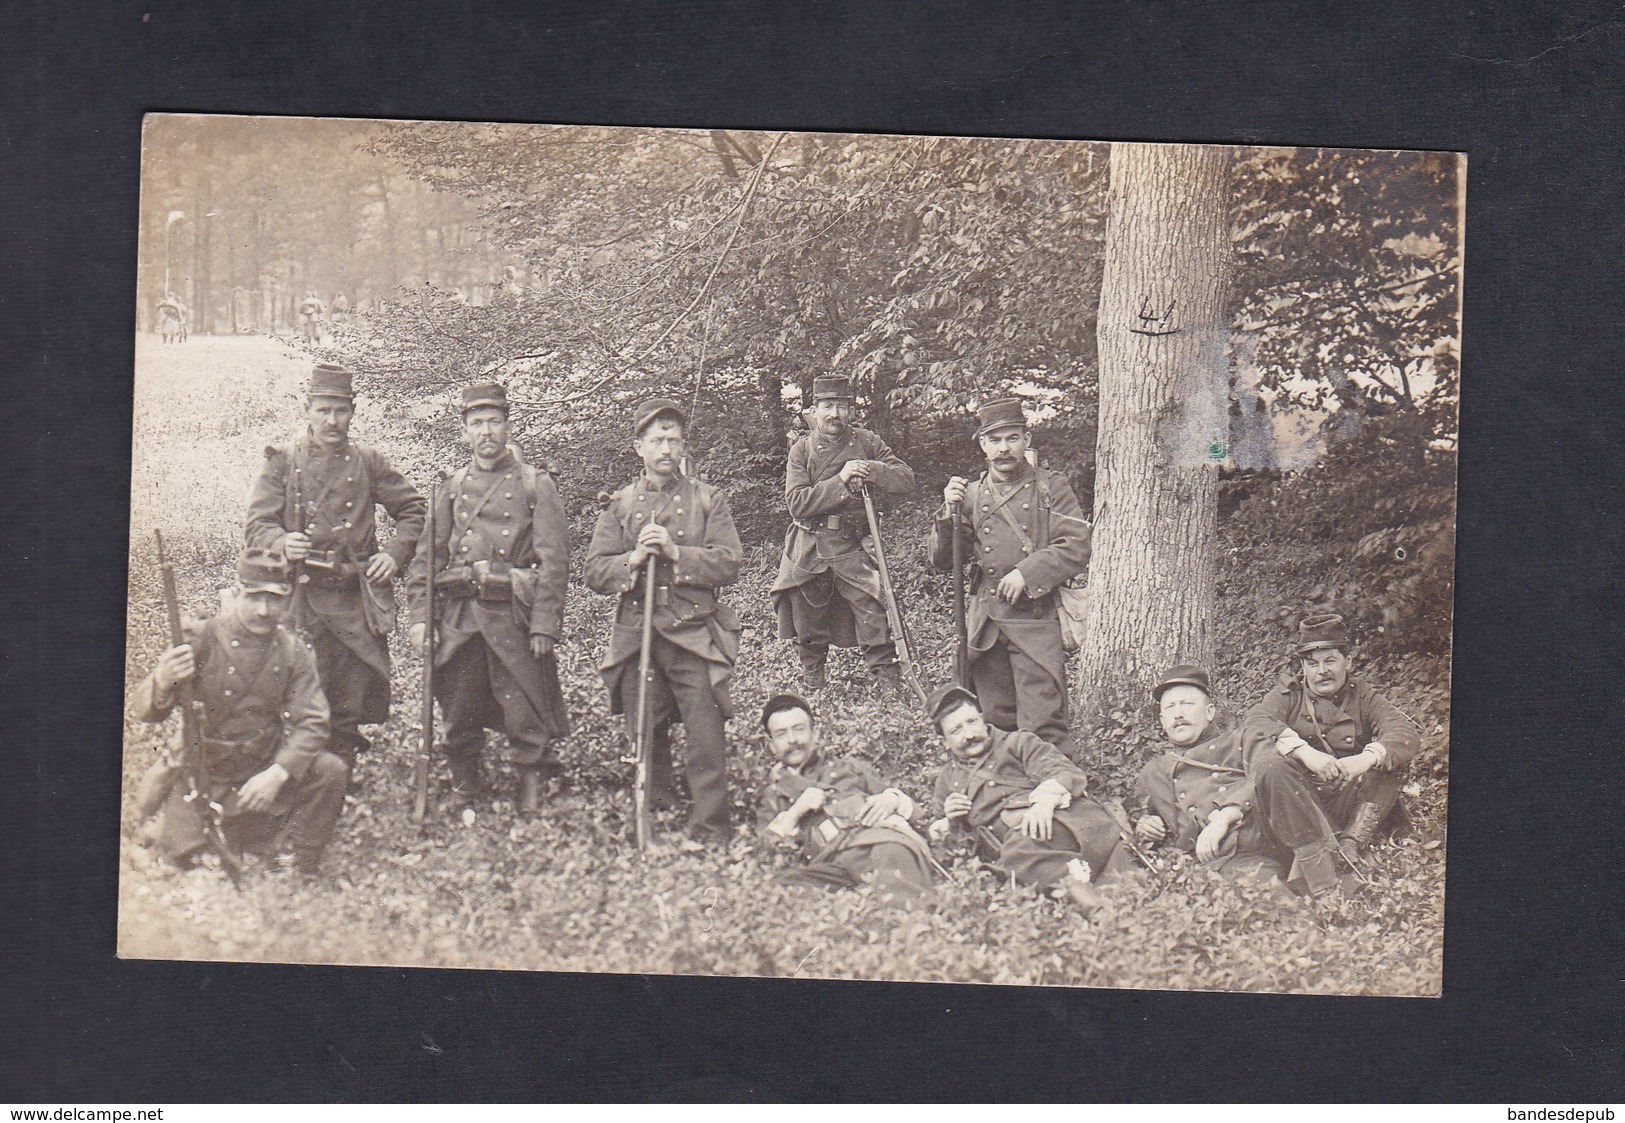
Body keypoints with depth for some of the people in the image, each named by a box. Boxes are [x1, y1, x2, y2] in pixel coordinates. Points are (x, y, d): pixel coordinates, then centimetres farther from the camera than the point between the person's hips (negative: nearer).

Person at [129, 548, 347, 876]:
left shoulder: (292, 653, -1)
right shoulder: (200, 639, -9)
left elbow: (311, 723, -10)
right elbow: (142, 711, -12)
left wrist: (277, 773, -28)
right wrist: (162, 684, -38)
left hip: (264, 771, 2)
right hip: (201, 772, -2)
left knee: (331, 771, -23)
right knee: (184, 851, -23)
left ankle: (291, 866, -7)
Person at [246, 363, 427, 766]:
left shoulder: (368, 461, 10)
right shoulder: (282, 461, 4)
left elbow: (414, 508, 18)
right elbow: (256, 525, -1)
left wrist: (395, 553, 3)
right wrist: (282, 543, -22)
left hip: (357, 600, 2)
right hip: (302, 597, -2)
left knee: (353, 710, 2)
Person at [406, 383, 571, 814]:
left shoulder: (536, 485, 1)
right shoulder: (453, 487, 12)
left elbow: (554, 561, -5)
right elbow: (427, 556, 12)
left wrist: (544, 627, -12)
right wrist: (420, 617, 1)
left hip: (515, 619, -3)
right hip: (459, 620, 3)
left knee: (526, 720, -1)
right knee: (459, 716, 9)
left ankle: (531, 795, 11)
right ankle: (463, 788, 25)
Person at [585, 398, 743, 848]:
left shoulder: (708, 499, 7)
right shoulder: (620, 504, 11)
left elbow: (728, 566, -3)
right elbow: (596, 573, 5)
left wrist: (676, 553, -14)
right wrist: (634, 558, -12)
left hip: (694, 636, -2)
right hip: (636, 636, 2)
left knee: (705, 735, -8)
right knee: (646, 738, 6)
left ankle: (709, 829, -3)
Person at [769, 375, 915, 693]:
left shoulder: (867, 443, 3)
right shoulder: (802, 449, 0)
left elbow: (907, 479, -1)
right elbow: (796, 503, -12)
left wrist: (870, 470, -18)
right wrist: (840, 481, -20)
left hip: (853, 547, 0)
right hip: (808, 550, 1)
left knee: (874, 617, -11)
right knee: (808, 629, 8)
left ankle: (892, 687, -2)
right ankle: (814, 687, 28)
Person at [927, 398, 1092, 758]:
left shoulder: (1052, 487, 4)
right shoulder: (970, 494, 13)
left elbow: (1077, 549, -5)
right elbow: (942, 560, 11)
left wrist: (1026, 574, -15)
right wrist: (948, 513, -6)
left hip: (1036, 618, -4)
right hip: (985, 621, 4)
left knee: (1042, 725, -11)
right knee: (997, 721, 9)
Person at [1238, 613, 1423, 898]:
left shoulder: (1362, 696, 13)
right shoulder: (1289, 693, 11)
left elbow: (1408, 734, -7)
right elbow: (1254, 723, -12)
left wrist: (1365, 760, -29)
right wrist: (1305, 752, -31)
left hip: (1348, 805, 1)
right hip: (1294, 806, -1)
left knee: (1389, 754, -15)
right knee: (1270, 762, -29)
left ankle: (1348, 847, -31)